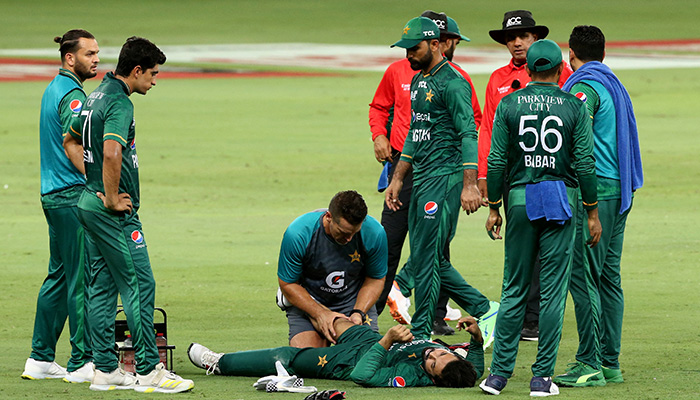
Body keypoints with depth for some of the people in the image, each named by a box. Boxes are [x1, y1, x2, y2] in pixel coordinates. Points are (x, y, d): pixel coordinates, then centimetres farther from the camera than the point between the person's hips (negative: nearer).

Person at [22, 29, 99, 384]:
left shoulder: (54, 89, 18)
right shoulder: (72, 95, -14)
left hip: (53, 193, 10)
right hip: (73, 195, -10)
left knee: (59, 275, 15)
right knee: (81, 279, -7)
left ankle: (40, 359, 17)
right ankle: (82, 363, -5)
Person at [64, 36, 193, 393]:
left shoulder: (96, 97, 13)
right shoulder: (119, 103, -17)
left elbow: (70, 141, 26)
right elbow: (111, 153, -32)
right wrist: (112, 199, -21)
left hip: (90, 202, 10)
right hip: (115, 214, -10)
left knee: (102, 288, 10)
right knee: (139, 287, -6)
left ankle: (105, 370, 12)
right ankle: (148, 371, -6)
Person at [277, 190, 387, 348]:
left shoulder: (374, 233, -19)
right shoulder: (297, 233, -25)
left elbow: (375, 279, -3)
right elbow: (287, 284, -14)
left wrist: (358, 313, -20)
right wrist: (321, 314, -25)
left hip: (354, 301, 1)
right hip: (308, 302, -1)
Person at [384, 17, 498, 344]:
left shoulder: (452, 83, -11)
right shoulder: (418, 81, 17)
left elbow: (468, 134, -17)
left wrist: (469, 184, -25)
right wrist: (397, 179, 23)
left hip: (443, 179, -10)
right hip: (421, 181, 10)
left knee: (425, 258, -9)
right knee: (425, 260, 10)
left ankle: (420, 334, -4)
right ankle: (483, 311, 18)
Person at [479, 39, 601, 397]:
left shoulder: (509, 105, 1)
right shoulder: (574, 107, -3)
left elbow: (496, 162, -1)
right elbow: (585, 164, -5)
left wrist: (493, 207, 7)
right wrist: (592, 213, 2)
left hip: (519, 199, 2)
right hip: (562, 199, -2)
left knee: (514, 289, 9)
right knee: (553, 292, 1)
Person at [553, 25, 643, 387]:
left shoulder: (585, 89, -10)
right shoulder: (615, 86, 17)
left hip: (594, 191, -9)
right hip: (620, 191, 9)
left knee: (583, 277, -9)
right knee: (608, 279, 11)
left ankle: (590, 365, -11)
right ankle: (609, 362, 13)